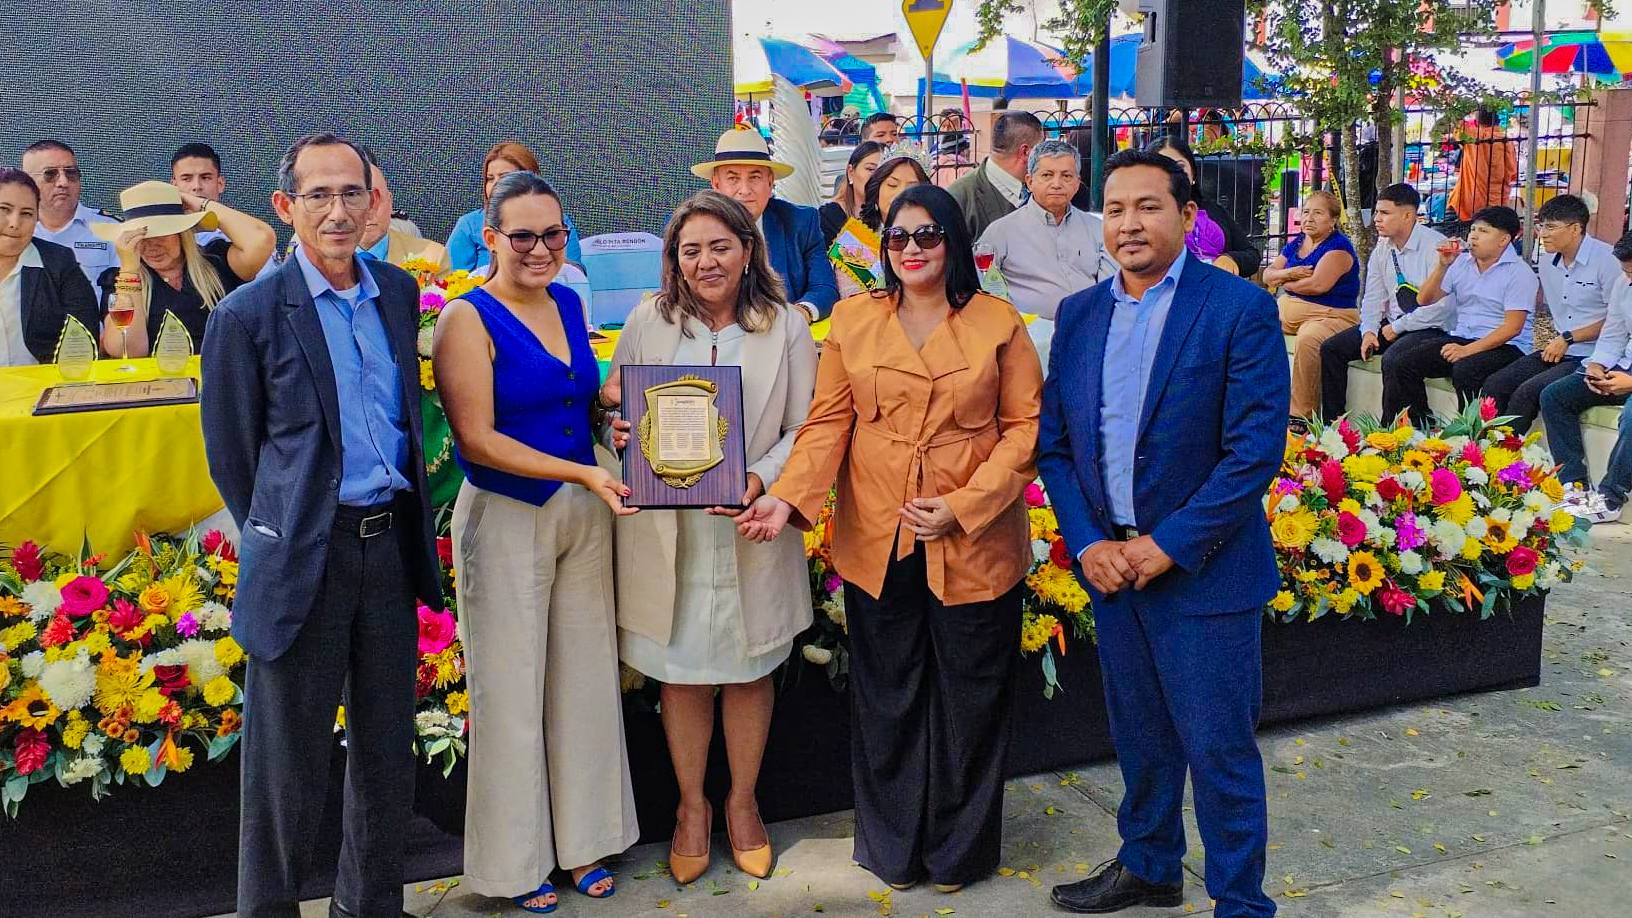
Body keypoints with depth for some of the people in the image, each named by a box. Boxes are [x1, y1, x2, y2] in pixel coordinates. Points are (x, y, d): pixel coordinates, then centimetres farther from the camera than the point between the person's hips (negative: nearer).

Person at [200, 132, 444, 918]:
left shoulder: (397, 292, 7)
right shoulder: (250, 313, -9)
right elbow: (231, 453, -2)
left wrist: (406, 523, 12)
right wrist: (278, 541, 5)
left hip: (390, 544, 5)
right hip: (304, 557, -5)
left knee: (386, 748, 16)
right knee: (289, 763, 8)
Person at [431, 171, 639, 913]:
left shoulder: (571, 306, 7)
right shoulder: (469, 319, -11)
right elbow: (477, 439, -16)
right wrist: (583, 472, -21)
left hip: (585, 514, 6)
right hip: (506, 518, -5)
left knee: (585, 677, 12)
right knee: (511, 687, 7)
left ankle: (582, 838, 30)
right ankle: (517, 857, 25)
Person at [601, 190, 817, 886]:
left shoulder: (787, 329, -1)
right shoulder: (648, 322, 2)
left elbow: (803, 429, -3)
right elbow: (612, 407, 9)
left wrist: (761, 481, -19)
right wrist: (616, 412, -14)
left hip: (753, 533, 0)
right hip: (665, 532, 1)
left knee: (750, 671, 13)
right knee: (681, 672, 11)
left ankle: (742, 802, 35)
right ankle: (692, 806, 32)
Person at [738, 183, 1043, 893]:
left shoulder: (997, 322, 0)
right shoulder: (853, 319, 4)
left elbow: (1025, 428, -3)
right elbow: (828, 422, 0)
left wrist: (964, 504, -13)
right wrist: (788, 496, -15)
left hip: (974, 545, -1)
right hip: (876, 542, 1)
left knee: (968, 698, 10)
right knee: (888, 698, 12)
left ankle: (959, 848, 30)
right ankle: (893, 848, 30)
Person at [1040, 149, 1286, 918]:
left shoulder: (1240, 308, -10)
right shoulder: (1078, 314, 6)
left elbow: (1255, 449, -15)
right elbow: (1053, 441, 6)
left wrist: (1166, 547, -17)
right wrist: (1087, 543, -6)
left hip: (1202, 569, -5)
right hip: (1110, 562, 5)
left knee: (1218, 749, 4)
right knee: (1139, 736, 19)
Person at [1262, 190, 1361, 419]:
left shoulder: (1338, 246, -9)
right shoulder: (1296, 243, 15)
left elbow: (1318, 284, -22)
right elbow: (1268, 275, 11)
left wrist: (1283, 281, -5)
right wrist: (1288, 273, -11)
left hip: (1329, 315, -8)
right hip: (1288, 310, 8)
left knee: (1308, 339, -39)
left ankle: (1302, 415, -32)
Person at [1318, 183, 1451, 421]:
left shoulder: (1435, 247, -17)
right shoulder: (1382, 247, 7)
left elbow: (1443, 306, -23)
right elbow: (1373, 297, 12)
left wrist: (1397, 327, -16)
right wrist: (1368, 330, -6)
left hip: (1431, 329, -8)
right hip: (1391, 324, 8)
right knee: (1331, 348, -4)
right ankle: (1332, 425, 1)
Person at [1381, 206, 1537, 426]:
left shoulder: (1519, 272, -5)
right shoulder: (1461, 262, 13)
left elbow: (1512, 327, -13)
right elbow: (1425, 300, 12)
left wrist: (1468, 350, -24)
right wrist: (1442, 265, -3)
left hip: (1504, 346, -6)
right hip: (1461, 338, 6)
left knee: (1465, 370, -38)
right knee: (1397, 362, -14)